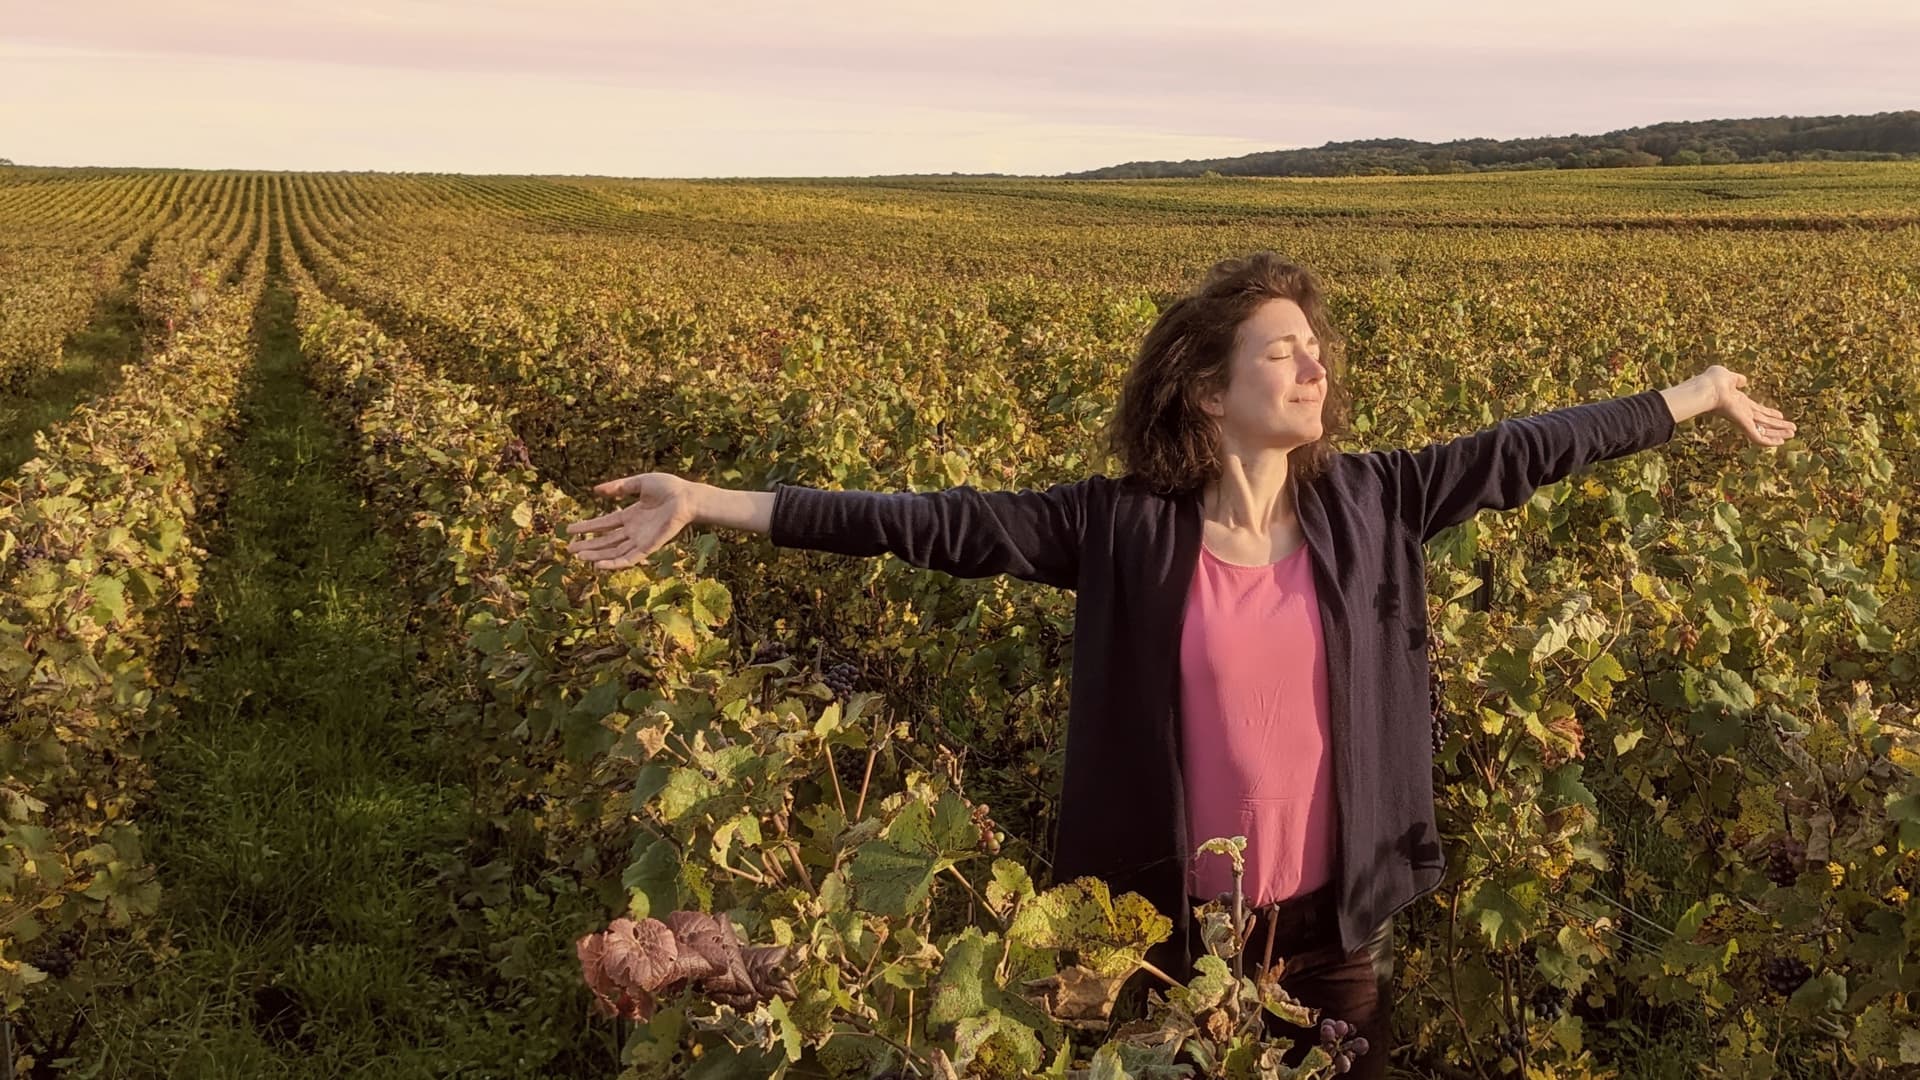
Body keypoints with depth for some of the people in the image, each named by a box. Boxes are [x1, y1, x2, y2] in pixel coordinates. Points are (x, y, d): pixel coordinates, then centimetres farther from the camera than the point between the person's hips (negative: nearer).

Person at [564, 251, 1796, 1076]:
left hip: (1337, 916, 2)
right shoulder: (1123, 526, -13)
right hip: (1177, 922, -2)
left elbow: (1521, 449, 4)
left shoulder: (1367, 503, -4)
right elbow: (937, 523, -17)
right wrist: (714, 502, -20)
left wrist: (1695, 396, 10)